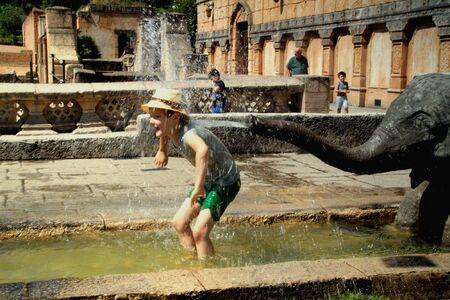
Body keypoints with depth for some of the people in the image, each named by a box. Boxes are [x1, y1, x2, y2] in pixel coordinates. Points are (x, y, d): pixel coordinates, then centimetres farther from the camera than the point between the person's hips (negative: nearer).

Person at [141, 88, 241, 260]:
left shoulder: (188, 133, -35)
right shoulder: (170, 128, -7)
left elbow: (203, 150, -58)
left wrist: (198, 187, -57)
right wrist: (162, 151, 35)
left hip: (226, 182, -9)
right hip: (208, 181, 9)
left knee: (199, 232, -16)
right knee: (179, 223, 9)